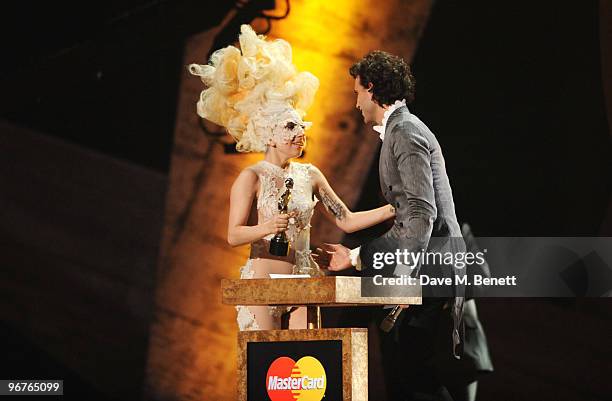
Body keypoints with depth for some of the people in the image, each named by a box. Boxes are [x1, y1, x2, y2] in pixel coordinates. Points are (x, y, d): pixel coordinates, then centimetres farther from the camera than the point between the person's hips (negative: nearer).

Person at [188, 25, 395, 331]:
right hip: (262, 280, -4)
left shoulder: (310, 175, 11)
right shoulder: (252, 178, -3)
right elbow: (233, 235, -9)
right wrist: (266, 228, -28)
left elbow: (346, 220, 12)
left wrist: (394, 209, 2)